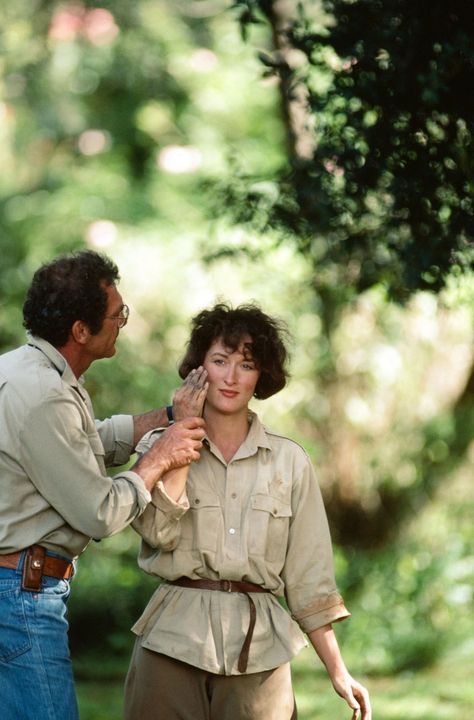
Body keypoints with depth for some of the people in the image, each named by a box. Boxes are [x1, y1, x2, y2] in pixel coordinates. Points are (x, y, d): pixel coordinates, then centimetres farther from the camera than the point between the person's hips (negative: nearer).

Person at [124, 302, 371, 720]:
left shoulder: (289, 462, 8)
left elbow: (308, 578, 9)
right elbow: (158, 530, -14)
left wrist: (338, 672, 4)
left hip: (258, 646, 1)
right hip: (173, 639, -1)